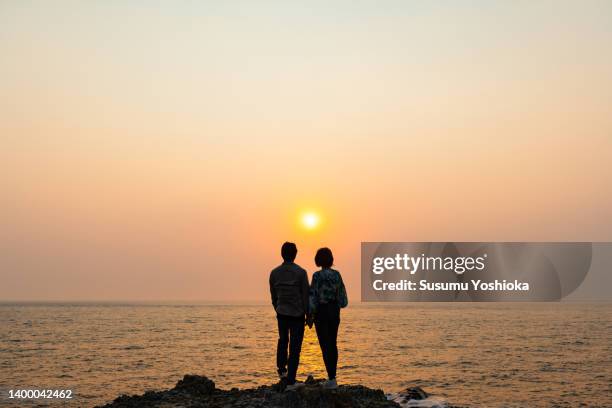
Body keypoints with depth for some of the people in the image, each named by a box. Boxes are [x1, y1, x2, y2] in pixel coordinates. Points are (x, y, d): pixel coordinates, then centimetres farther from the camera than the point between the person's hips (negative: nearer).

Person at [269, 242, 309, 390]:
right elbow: (306, 296, -8)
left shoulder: (274, 273, 0)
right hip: (297, 314, -3)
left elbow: (273, 296, 9)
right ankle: (290, 381, 1)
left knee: (283, 340, 27)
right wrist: (309, 314, 1)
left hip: (281, 313, 3)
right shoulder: (300, 272, -11)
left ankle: (281, 369, 18)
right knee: (295, 346, 2)